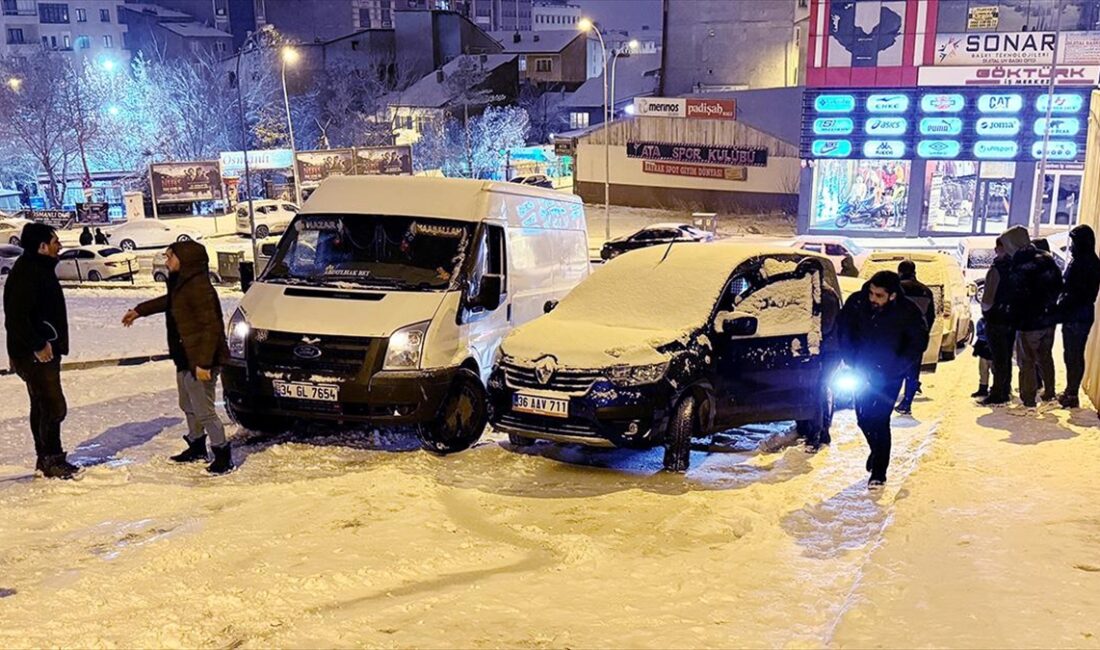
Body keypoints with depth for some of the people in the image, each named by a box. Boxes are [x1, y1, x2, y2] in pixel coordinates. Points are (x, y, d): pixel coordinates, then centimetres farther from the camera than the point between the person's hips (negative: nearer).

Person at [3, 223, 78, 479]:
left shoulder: (39, 268, 13)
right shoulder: (25, 273, -19)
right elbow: (17, 316, -25)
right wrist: (37, 346, -22)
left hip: (45, 350, 11)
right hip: (36, 354, -11)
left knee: (42, 405, 16)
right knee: (53, 405, -7)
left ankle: (46, 458, 25)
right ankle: (52, 460, 1)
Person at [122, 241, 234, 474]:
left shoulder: (199, 287, -23)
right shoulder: (181, 284, 9)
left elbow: (211, 326, -26)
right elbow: (169, 301, 33)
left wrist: (203, 363, -28)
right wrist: (139, 311, 44)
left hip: (199, 361, -11)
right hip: (185, 359, 11)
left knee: (204, 410, -6)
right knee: (188, 406, 22)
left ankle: (222, 453, 5)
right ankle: (197, 446, 38)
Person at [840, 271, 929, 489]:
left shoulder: (908, 312, -20)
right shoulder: (856, 303, -16)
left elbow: (918, 343, -9)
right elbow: (844, 333, -3)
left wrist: (893, 370, -17)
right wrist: (852, 363, -12)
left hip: (890, 375, -3)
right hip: (863, 371, 3)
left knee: (879, 420, -9)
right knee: (863, 418, 10)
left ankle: (879, 473, 4)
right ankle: (877, 451, 41)